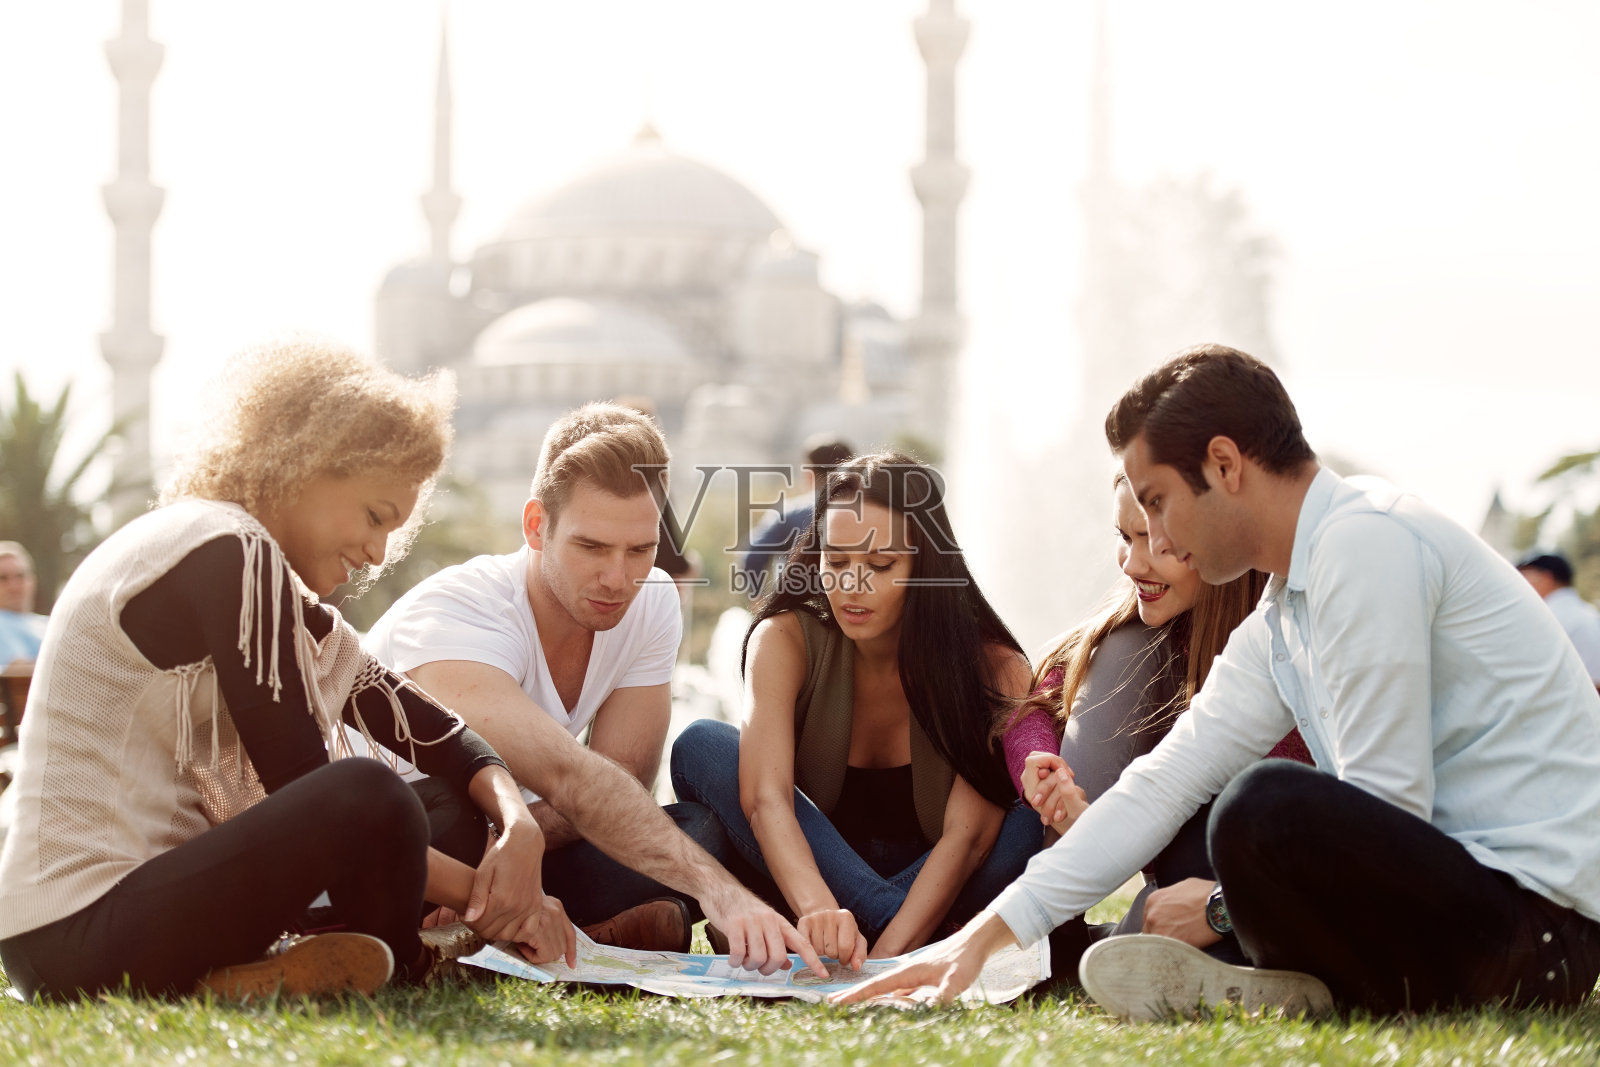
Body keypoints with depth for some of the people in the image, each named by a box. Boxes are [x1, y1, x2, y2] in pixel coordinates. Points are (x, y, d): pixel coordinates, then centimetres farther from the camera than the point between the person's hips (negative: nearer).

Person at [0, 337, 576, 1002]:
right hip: (77, 939, -10)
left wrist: (516, 822, -8)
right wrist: (477, 896, -10)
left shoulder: (259, 573, 17)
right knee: (369, 798, -28)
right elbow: (310, 800, -17)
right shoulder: (228, 556, -14)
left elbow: (423, 726, 10)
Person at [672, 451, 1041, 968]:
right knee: (702, 745, -24)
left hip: (934, 886, -1)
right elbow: (766, 798, -28)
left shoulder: (994, 668, -14)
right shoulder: (786, 640, -13)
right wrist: (818, 908, -49)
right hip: (802, 879, 1)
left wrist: (885, 956, -40)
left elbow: (968, 834, -24)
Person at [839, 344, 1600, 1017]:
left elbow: (1391, 801, -17)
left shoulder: (1367, 541, -14)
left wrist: (1213, 903, -4)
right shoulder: (1278, 625, 15)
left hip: (1538, 919, -10)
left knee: (1265, 806, -31)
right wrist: (988, 933, 10)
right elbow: (1166, 782, 14)